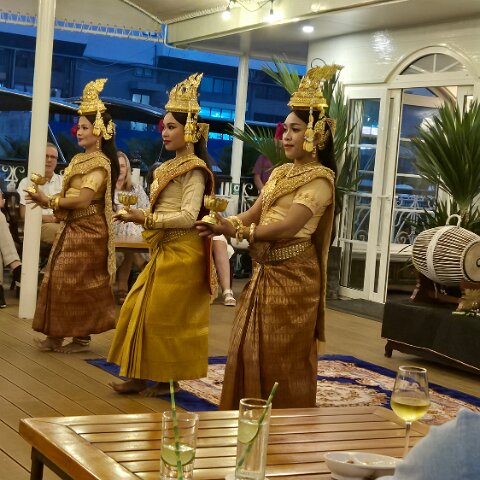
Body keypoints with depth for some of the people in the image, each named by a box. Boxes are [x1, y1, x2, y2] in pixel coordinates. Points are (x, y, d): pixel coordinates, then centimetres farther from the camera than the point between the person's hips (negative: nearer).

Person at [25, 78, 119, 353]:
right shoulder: (80, 159, 14)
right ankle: (57, 333, 15)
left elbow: (83, 199, -22)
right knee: (60, 279, 9)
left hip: (88, 230, -9)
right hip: (72, 227, 9)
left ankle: (82, 336, 6)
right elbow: (71, 195, 12)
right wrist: (48, 201, -3)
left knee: (77, 281, -4)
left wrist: (49, 201, -13)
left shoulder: (100, 162, -14)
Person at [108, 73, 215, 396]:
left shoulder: (194, 169, -11)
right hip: (164, 249, 9)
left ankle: (168, 379, 9)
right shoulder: (168, 168, 16)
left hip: (183, 252, -9)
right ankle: (142, 375, 16)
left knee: (166, 315, -3)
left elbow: (188, 217, -20)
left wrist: (146, 219, -18)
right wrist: (138, 215, 1)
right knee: (143, 310, 8)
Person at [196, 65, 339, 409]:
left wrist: (237, 232, -22)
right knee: (250, 350, 10)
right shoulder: (280, 173, 14)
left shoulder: (319, 178, -11)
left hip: (292, 276, -8)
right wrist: (222, 225, -12)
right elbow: (254, 215, 7)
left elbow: (288, 227, -22)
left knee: (284, 358, 0)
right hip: (265, 272, 8)